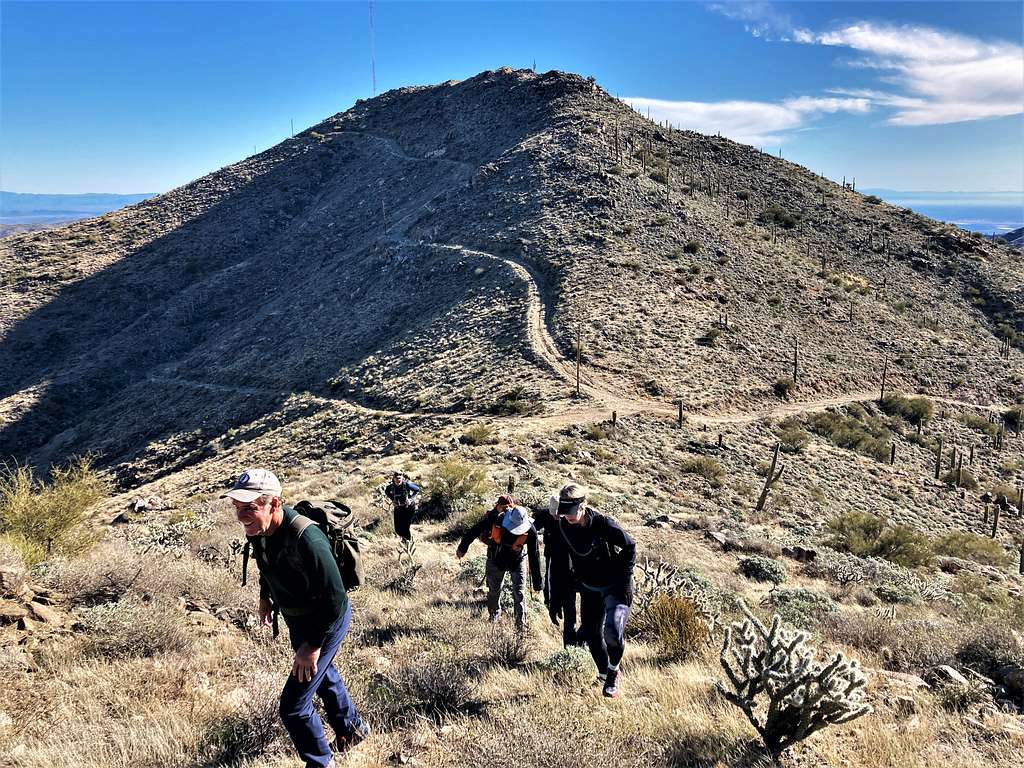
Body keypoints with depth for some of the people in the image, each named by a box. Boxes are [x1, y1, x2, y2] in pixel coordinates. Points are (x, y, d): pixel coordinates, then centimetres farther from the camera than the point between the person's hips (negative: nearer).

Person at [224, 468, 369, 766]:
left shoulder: (306, 538, -38)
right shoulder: (259, 530, -13)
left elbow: (335, 599, -31)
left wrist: (313, 644, -26)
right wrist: (265, 597, 8)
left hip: (326, 622, -8)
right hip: (296, 619, 9)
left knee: (294, 705, -4)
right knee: (323, 675, 29)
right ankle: (352, 728, 54)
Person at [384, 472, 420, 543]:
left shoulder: (407, 485, -22)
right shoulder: (391, 486, -13)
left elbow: (417, 490, -5)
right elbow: (386, 492, 10)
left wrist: (411, 498, -13)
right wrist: (392, 499, -1)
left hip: (409, 507, -3)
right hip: (398, 508, 3)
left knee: (406, 526, -9)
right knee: (397, 529, 2)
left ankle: (409, 540, 17)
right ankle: (404, 537, 35)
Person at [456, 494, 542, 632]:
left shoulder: (530, 531, -31)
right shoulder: (496, 518, -33)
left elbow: (534, 557, -21)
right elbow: (475, 530, -16)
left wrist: (537, 583, -15)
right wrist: (462, 548, -5)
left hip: (518, 561, -1)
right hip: (496, 558, 1)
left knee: (519, 594, -3)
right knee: (494, 591, 15)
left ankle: (521, 624, 13)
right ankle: (494, 615, 42)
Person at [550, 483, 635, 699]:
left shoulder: (603, 523, -25)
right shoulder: (564, 526, -9)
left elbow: (630, 547, -14)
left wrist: (625, 580, -14)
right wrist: (577, 577, 11)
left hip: (615, 586, -6)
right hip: (589, 588, 6)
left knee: (613, 630, -24)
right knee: (591, 633, 9)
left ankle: (614, 671, 3)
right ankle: (605, 674, 34)